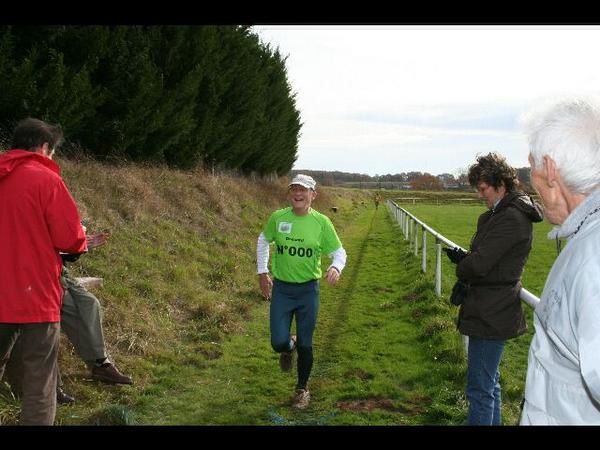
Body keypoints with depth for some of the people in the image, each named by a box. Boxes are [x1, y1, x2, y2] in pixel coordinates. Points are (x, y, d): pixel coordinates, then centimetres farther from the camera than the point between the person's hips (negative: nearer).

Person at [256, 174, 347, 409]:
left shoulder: (321, 222, -9)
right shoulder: (277, 218, -6)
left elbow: (339, 251, -2)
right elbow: (263, 241, 12)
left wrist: (336, 267, -25)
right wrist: (262, 272, 9)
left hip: (308, 289, -1)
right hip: (281, 287, 1)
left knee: (305, 345, 7)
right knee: (278, 342, -5)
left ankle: (302, 389, 30)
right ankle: (289, 347, 35)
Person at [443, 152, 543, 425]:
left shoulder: (510, 218, -20)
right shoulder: (506, 213, 12)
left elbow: (478, 265, -24)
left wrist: (461, 269, -1)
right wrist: (463, 258, -2)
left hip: (491, 314, -11)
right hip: (494, 311, 11)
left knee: (479, 390, -3)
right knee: (490, 384, 21)